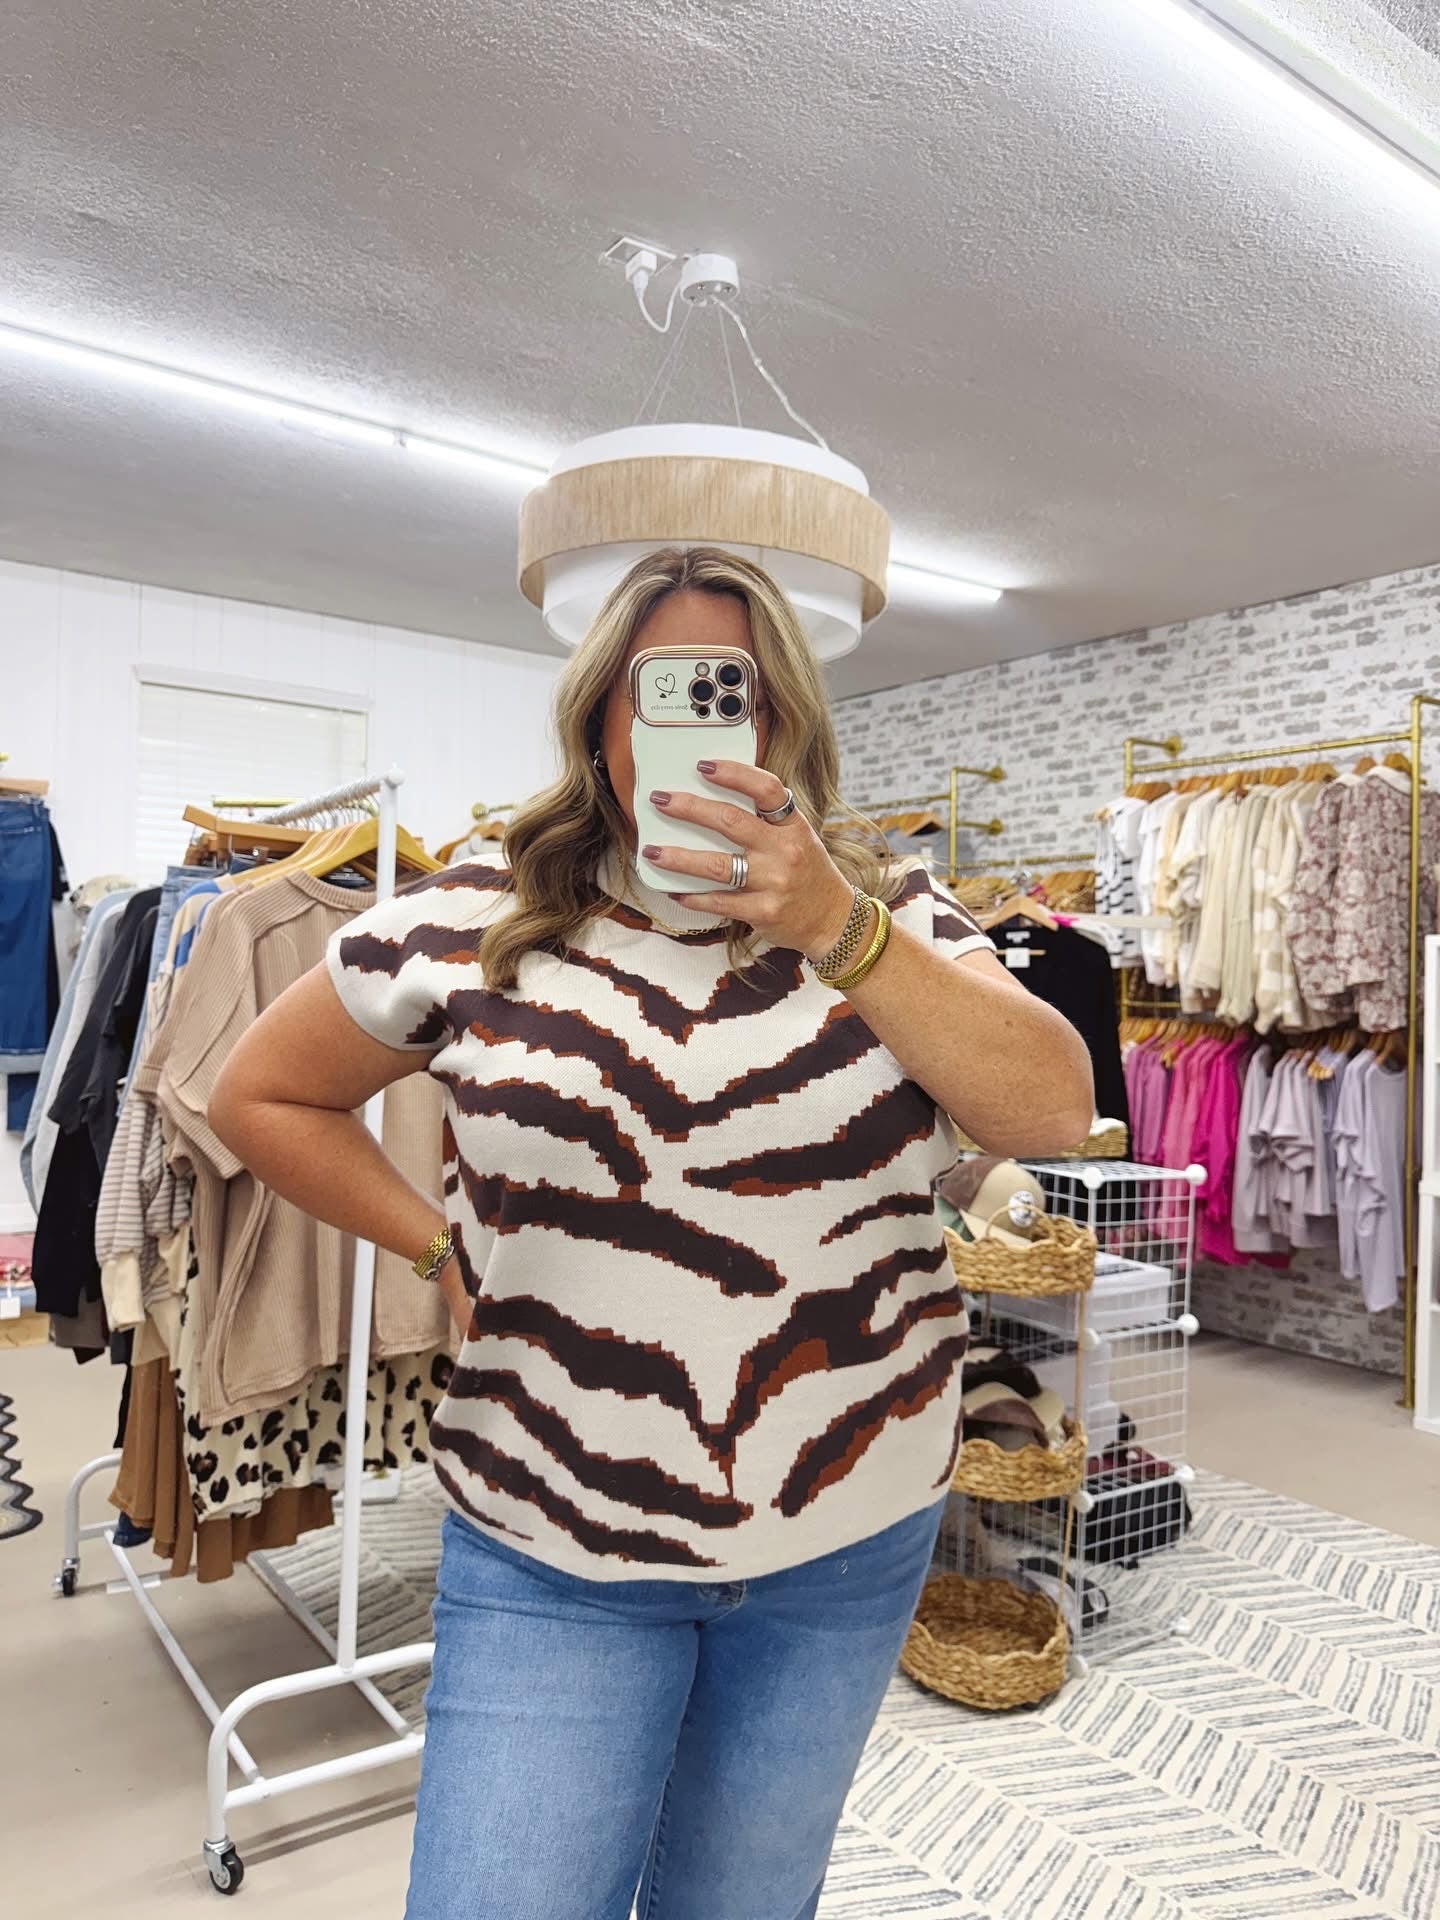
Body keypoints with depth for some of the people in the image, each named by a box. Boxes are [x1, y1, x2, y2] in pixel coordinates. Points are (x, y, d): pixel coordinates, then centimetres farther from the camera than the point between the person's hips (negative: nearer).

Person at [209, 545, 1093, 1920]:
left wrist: (839, 927, -27)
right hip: (548, 1553, -1)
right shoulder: (464, 932, -5)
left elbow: (1054, 1111, -16)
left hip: (850, 1536, 2)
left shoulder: (892, 922, -3)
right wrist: (444, 1250, -2)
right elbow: (260, 1095, 7)